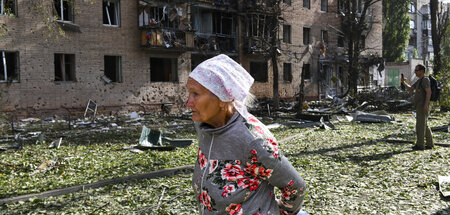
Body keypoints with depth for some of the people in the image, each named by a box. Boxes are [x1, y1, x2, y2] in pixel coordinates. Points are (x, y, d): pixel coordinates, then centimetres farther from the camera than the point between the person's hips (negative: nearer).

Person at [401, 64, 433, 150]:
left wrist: (426, 105, -27)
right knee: (424, 126, 13)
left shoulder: (425, 79, -11)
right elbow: (410, 89, 21)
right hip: (419, 107, 10)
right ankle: (430, 144, 19)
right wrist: (403, 82, 5)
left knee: (420, 125, -8)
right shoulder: (419, 81, 18)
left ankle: (420, 145, -5)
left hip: (423, 106, -10)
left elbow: (429, 92, -21)